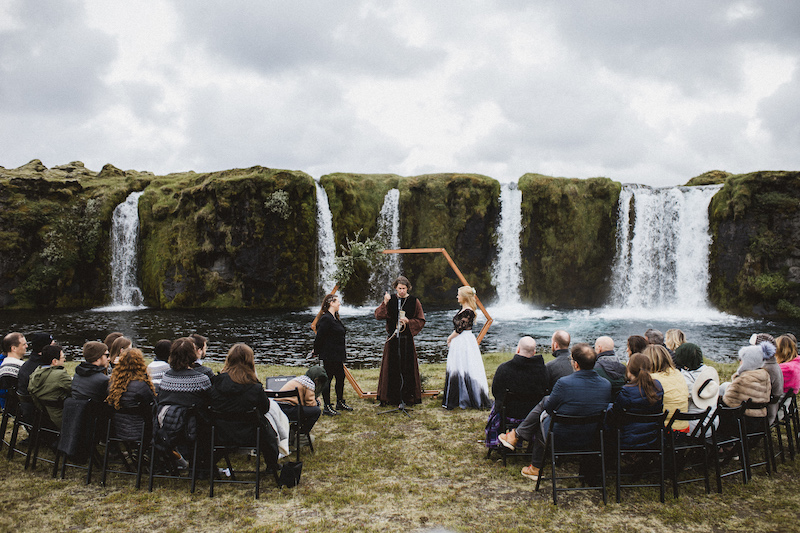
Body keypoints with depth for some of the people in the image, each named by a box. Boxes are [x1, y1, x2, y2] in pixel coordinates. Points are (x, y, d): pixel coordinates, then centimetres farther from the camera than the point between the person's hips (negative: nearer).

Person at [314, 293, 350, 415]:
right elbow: (319, 337, -17)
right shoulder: (326, 319, -17)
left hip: (337, 356, 10)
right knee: (327, 379, -3)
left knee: (340, 377, 16)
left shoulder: (335, 318, 15)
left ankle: (340, 403, 30)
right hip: (328, 356, -10)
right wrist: (316, 351, -7)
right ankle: (327, 407, 3)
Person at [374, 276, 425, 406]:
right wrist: (385, 303, -18)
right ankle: (390, 397, 12)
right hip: (392, 339, 1)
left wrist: (408, 321, -12)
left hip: (407, 339, -1)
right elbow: (378, 315, -3)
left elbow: (421, 321, 4)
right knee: (391, 368, 3)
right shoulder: (390, 300, 6)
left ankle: (408, 396, 9)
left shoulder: (414, 301, 2)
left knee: (407, 368, -1)